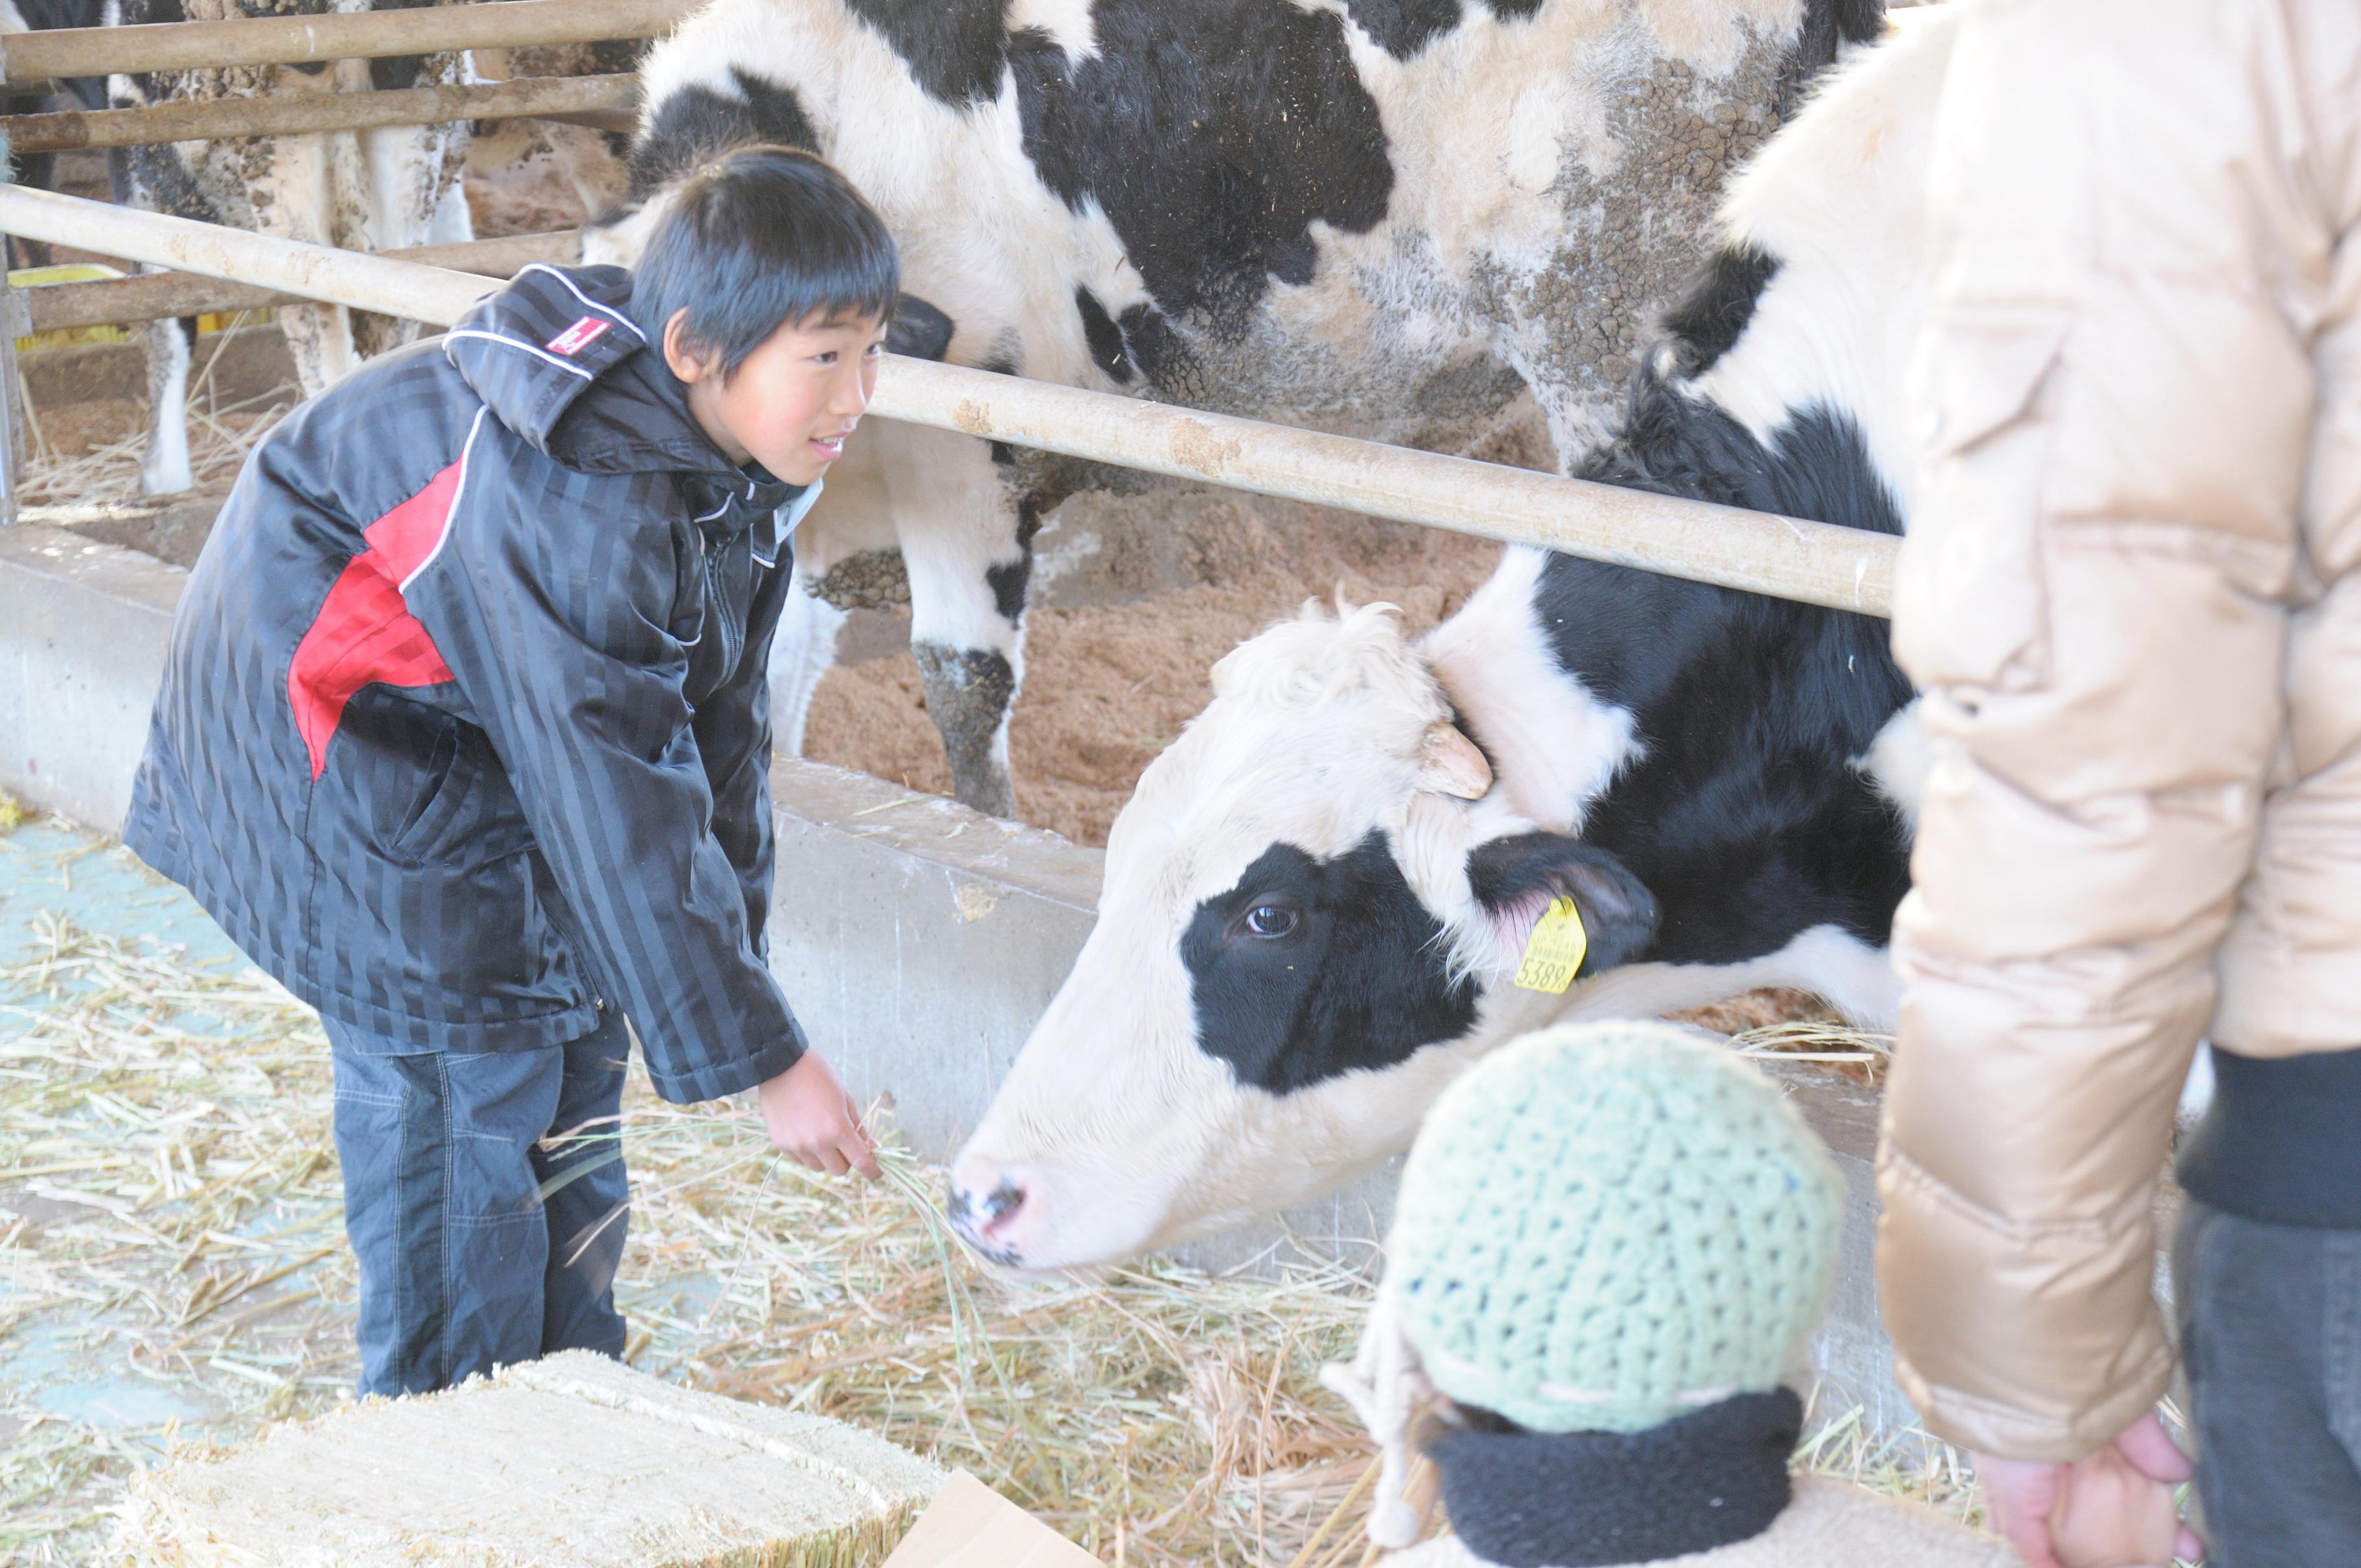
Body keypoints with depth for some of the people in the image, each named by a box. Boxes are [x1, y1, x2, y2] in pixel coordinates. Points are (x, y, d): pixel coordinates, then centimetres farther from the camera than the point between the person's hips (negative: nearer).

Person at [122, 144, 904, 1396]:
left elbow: (717, 716, 0)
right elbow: (622, 807, -35)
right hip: (327, 731, -9)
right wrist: (758, 1056, -29)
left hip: (475, 721, 9)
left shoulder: (725, 452, -9)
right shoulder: (575, 499, -37)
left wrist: (738, 949, 0)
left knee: (572, 1044, 11)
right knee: (460, 1085, -6)